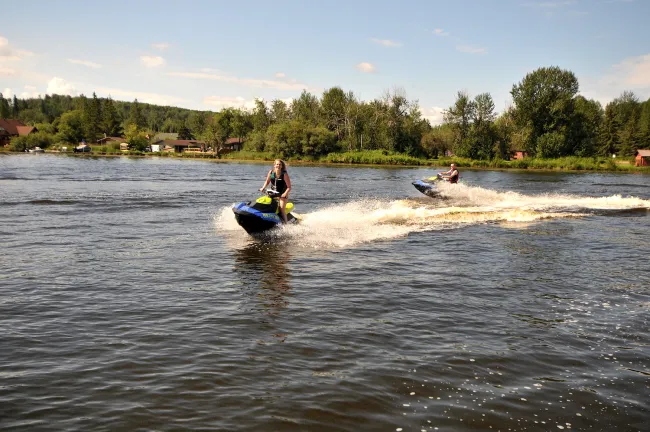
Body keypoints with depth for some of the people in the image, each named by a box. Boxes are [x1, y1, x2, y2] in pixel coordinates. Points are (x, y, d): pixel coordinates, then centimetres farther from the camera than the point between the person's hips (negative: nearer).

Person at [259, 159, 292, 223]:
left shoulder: (284, 174, -15)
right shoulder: (271, 172, -3)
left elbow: (289, 187, -15)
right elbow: (267, 181, 14)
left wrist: (285, 194, -30)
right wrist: (263, 188, -1)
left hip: (282, 194, -5)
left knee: (281, 209, -22)